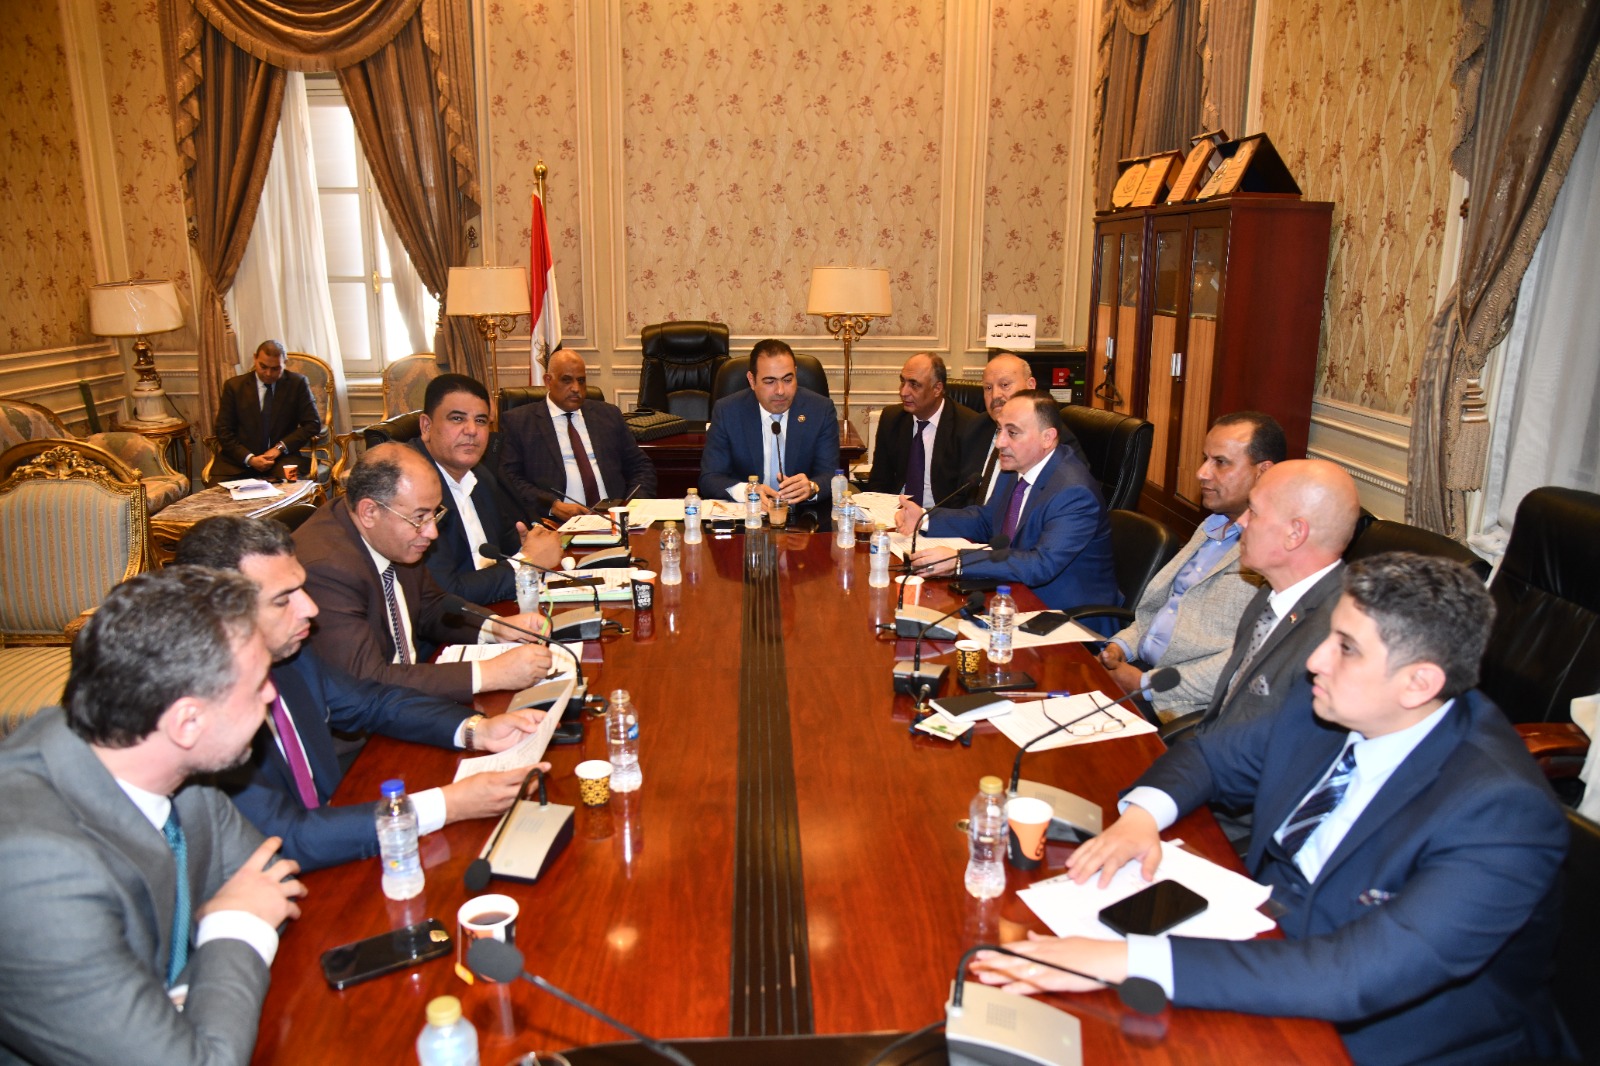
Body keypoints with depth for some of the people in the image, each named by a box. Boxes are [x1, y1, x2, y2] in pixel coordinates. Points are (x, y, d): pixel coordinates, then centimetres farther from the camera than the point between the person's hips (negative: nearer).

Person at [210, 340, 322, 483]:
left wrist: (280, 447, -10)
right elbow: (223, 430, 5)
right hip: (240, 459, 2)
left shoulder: (298, 383, 4)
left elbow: (313, 424, 2)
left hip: (282, 458, -1)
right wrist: (250, 459, -11)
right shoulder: (234, 385, 6)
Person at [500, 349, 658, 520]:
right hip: (557, 525, 0)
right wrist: (553, 505, -16)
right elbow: (509, 477, 0)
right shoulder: (517, 421, 9)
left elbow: (641, 466, 20)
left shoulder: (608, 414, 19)